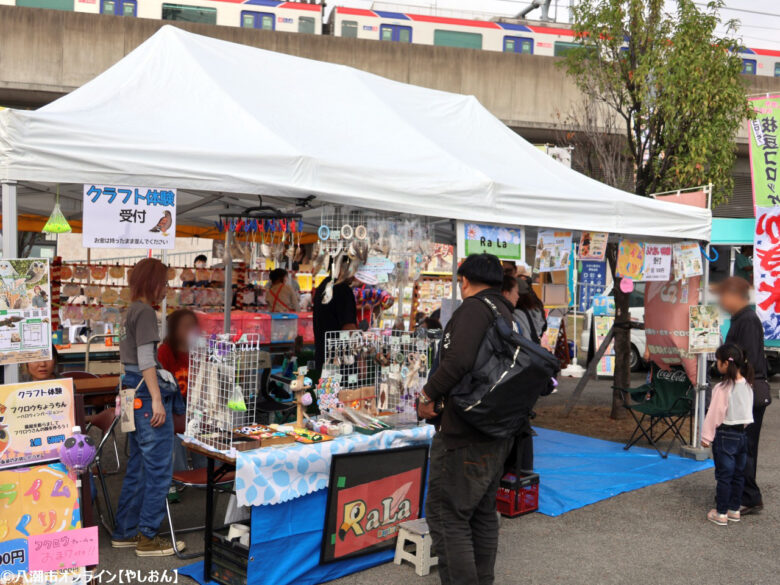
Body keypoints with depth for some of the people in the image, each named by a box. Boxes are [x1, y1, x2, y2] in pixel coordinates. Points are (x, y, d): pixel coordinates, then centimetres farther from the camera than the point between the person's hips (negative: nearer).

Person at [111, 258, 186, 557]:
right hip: (147, 391, -10)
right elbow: (145, 359, -18)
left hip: (134, 393, 10)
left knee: (138, 467, 15)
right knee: (159, 467, -4)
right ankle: (148, 537, 2)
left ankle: (125, 532, 22)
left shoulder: (131, 311, 19)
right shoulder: (145, 312, -11)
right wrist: (156, 399, -21)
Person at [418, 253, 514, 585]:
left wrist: (428, 394, -14)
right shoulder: (507, 314, 16)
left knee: (447, 517, -5)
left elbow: (458, 361, -28)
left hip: (464, 436, -10)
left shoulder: (474, 308, -13)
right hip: (497, 434, 10)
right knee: (483, 514, 18)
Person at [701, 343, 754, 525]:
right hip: (743, 434, 7)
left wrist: (707, 436, -5)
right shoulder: (747, 386, 2)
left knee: (724, 476, 2)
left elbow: (714, 415, -14)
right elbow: (748, 412, 11)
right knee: (738, 475, 15)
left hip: (725, 435, -7)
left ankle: (721, 513, 10)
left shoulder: (723, 389, -20)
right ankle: (734, 510, 26)